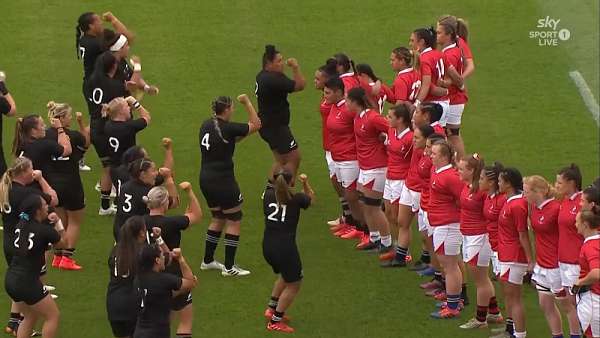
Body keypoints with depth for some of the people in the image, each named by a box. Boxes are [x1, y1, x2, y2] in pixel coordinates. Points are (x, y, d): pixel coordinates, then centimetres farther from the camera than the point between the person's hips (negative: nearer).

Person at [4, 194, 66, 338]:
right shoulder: (45, 231, -14)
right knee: (53, 316, 9)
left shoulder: (21, 225, 5)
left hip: (10, 279, 8)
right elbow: (62, 242, 7)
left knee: (30, 317, 25)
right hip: (27, 282, -8)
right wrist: (59, 223, 21)